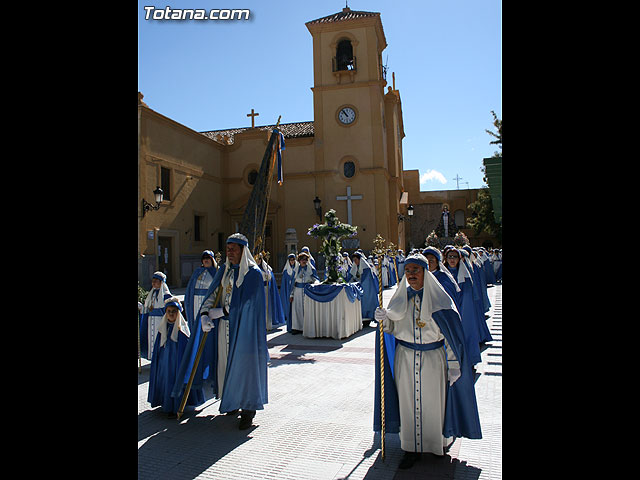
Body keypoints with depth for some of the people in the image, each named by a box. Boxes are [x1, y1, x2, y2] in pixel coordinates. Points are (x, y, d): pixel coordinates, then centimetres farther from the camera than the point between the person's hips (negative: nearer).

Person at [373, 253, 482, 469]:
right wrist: (384, 319, -13)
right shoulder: (401, 298, 2)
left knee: (433, 401, 9)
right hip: (405, 359, 2)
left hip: (433, 358, -2)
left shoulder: (438, 298, -6)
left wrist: (453, 364, -6)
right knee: (409, 402, 7)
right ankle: (412, 448, 21)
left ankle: (440, 441, 33)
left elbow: (451, 333, -4)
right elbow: (394, 329, 8)